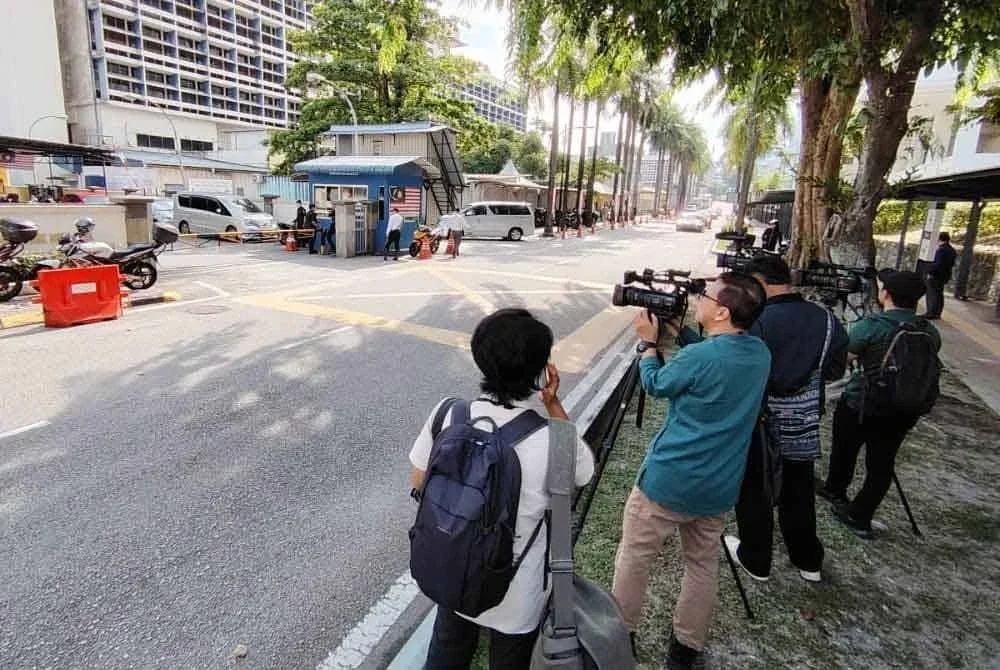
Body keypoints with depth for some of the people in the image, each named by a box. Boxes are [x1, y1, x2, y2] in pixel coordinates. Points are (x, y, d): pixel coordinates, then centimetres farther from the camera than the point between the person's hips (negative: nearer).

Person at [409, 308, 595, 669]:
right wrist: (554, 404, -9)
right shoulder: (551, 442, -30)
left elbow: (419, 483, -6)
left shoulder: (446, 415, -21)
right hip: (514, 593, -3)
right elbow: (583, 467, -6)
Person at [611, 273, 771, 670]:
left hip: (668, 482, -6)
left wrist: (647, 342, 6)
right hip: (718, 488, 7)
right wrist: (677, 331, 10)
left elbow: (655, 385, -6)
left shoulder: (698, 357, -24)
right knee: (703, 565, 21)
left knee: (633, 560, 14)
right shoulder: (760, 354, -2)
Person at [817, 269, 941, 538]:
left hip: (860, 405, -4)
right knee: (881, 464, 12)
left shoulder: (871, 325, -20)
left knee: (844, 451, 20)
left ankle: (835, 490, 41)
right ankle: (860, 517, 20)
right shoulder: (930, 333, -4)